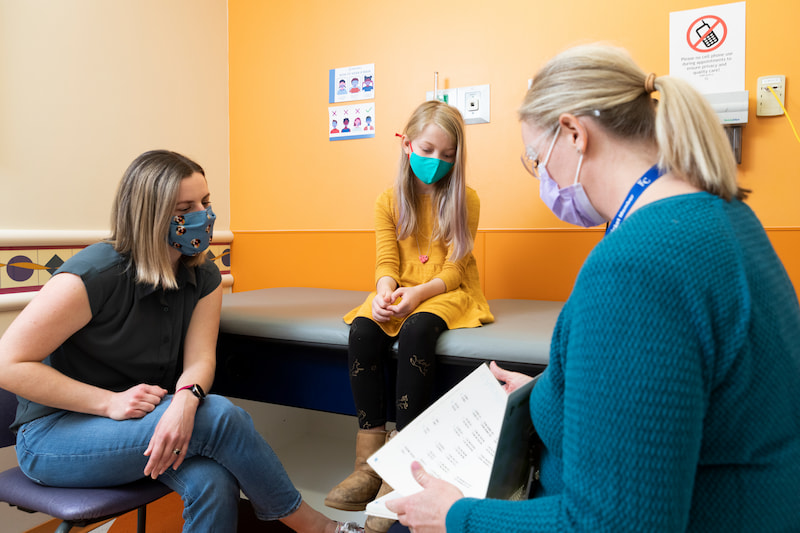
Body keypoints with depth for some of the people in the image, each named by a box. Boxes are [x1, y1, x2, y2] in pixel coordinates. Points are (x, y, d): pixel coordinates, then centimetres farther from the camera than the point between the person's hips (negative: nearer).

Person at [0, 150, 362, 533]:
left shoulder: (204, 278, -2)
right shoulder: (93, 275, -21)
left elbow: (199, 359, -11)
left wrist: (185, 399, -35)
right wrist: (110, 403, -25)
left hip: (146, 417, 5)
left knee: (214, 482, -29)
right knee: (219, 415, -28)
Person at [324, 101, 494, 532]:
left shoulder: (464, 200, -1)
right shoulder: (390, 200, 8)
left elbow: (454, 268, -7)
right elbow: (386, 261, 1)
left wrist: (418, 293, -24)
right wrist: (385, 291, -21)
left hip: (448, 294, -3)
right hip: (400, 292, 4)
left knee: (415, 331, -35)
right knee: (362, 331, -27)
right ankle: (369, 462, -23)